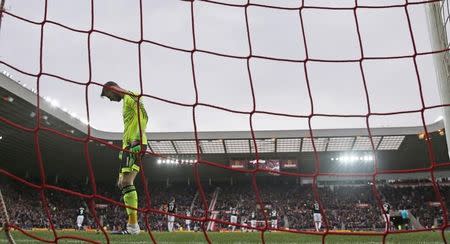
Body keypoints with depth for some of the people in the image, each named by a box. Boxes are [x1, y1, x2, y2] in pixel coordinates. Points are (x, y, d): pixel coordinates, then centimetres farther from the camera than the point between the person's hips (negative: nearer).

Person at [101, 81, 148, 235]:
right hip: (129, 146, 10)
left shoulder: (130, 96, -2)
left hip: (135, 145, -10)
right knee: (122, 183, 9)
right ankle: (132, 225, 10)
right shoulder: (125, 101, 29)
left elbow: (143, 116, -18)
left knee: (127, 182, -17)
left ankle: (133, 225, -19)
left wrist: (137, 139, -28)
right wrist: (124, 146, 27)